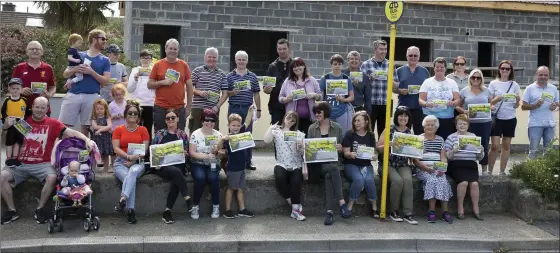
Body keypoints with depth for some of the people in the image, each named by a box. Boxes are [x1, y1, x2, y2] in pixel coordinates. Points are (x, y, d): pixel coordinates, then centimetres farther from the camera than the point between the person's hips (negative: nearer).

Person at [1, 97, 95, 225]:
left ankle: (40, 209, -7)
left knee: (52, 178, -29)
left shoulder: (52, 123, 0)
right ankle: (12, 211, -3)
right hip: (21, 164, 2)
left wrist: (87, 140, -22)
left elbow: (72, 133, -6)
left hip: (42, 164, -2)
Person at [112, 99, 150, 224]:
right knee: (130, 178, -31)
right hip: (121, 162, 0)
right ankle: (130, 211, -36)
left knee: (133, 172, -37)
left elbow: (144, 150, 3)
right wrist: (129, 156, -19)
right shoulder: (118, 130, 10)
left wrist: (133, 161, -11)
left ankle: (123, 199, -48)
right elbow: (116, 148, -1)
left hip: (137, 162, 0)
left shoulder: (143, 130, 11)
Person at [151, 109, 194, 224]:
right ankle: (188, 200, -31)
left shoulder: (183, 135, 13)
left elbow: (187, 153, 12)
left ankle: (167, 212, -26)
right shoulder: (159, 134, 11)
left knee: (176, 180, -32)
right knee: (176, 172, -35)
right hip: (162, 166, -1)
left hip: (178, 165, 1)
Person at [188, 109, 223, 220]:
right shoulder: (195, 134, -3)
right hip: (198, 164, -1)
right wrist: (205, 156, -23)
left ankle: (216, 206, -13)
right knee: (200, 178, -32)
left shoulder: (218, 135, 5)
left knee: (213, 178, -30)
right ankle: (195, 206, -15)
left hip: (213, 164, 2)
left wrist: (217, 151, -19)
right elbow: (192, 153, -10)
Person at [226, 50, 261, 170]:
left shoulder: (252, 76, 8)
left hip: (248, 109, 1)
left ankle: (248, 161, 13)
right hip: (234, 108, -1)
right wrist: (232, 92, -16)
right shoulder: (230, 76, 4)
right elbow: (225, 93, 4)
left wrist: (258, 109, 7)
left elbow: (256, 94, 10)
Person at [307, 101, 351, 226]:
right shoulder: (312, 128, 7)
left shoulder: (337, 127, 7)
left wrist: (340, 148, -12)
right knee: (333, 169, -34)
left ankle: (330, 211, -35)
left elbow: (342, 147, 11)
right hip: (316, 162, -1)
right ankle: (342, 203, -34)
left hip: (332, 161, 1)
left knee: (329, 176, -35)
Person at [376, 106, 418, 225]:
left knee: (407, 179, -29)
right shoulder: (389, 130, 2)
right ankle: (394, 211, -12)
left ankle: (408, 213, -25)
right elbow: (378, 148, -3)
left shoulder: (410, 133, 10)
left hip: (403, 165, 2)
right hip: (387, 164, -2)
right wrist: (389, 144, -20)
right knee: (397, 180, -30)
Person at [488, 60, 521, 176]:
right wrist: (496, 99, -21)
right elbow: (489, 102, -2)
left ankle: (502, 172, 16)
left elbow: (516, 106, 4)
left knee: (506, 146, 7)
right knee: (495, 146, -8)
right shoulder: (493, 84, 0)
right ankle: (489, 171, 4)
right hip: (496, 118, -2)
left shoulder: (514, 85, 5)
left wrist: (517, 100, -17)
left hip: (510, 119, 2)